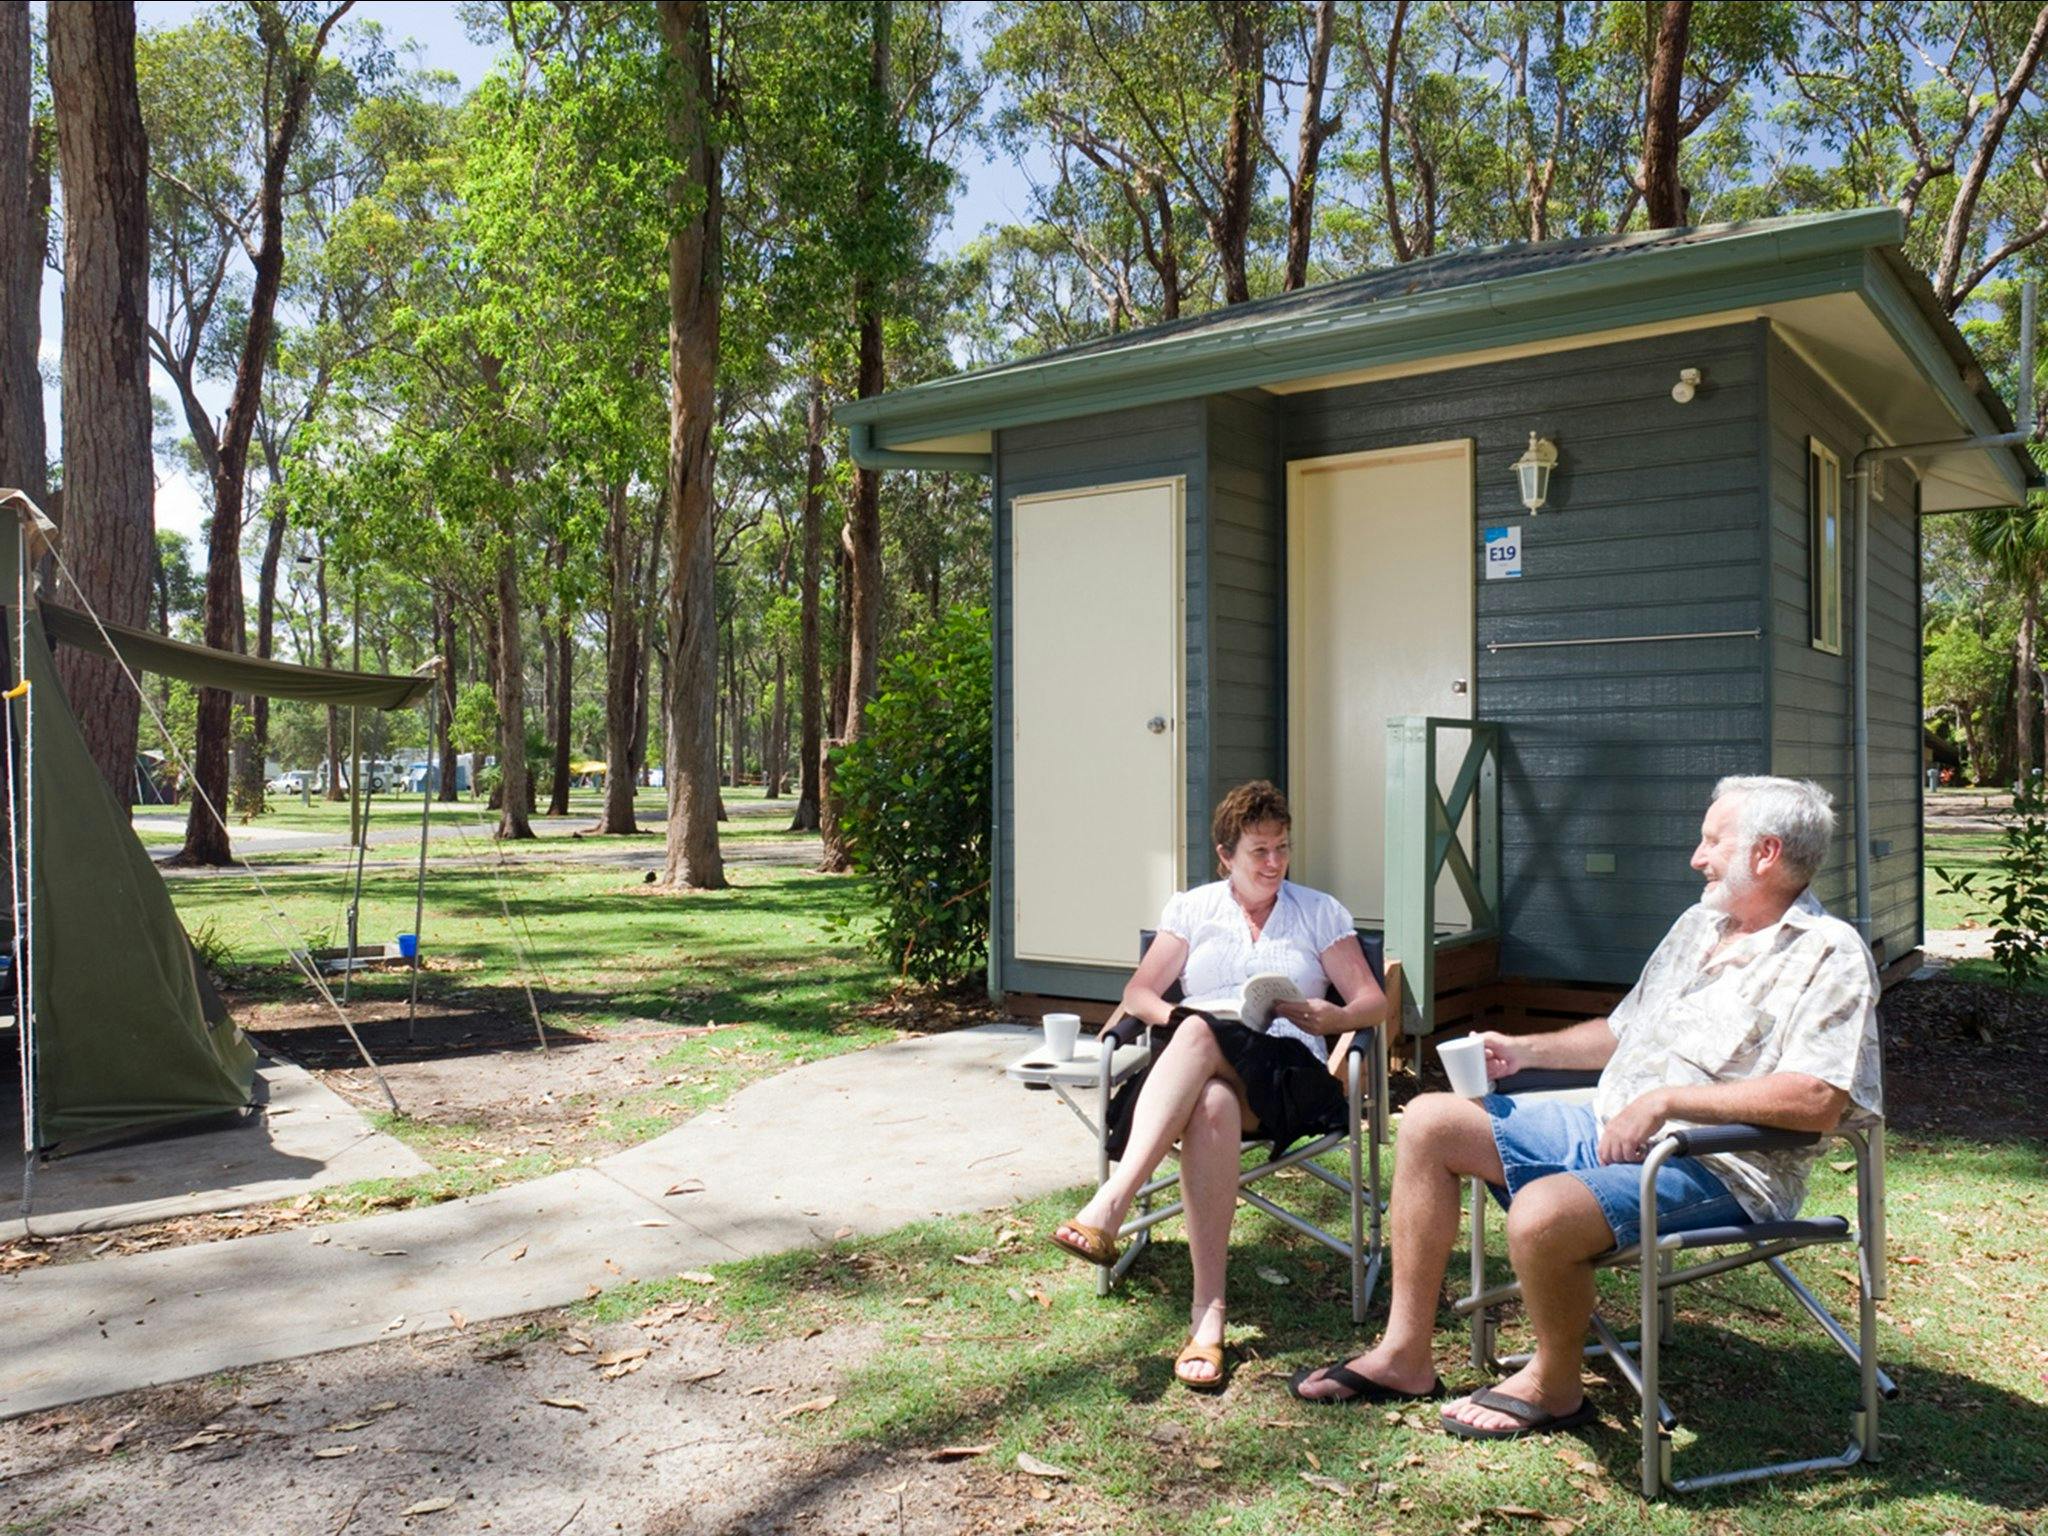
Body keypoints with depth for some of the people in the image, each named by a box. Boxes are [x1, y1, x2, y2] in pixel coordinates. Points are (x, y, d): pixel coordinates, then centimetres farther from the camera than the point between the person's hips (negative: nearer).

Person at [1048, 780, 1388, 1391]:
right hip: (1199, 1069, 1)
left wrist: (1331, 1018, -12)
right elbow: (1137, 994, 11)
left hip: (1287, 1071, -1)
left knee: (1197, 1037, -35)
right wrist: (1177, 1015, -12)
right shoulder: (1191, 908, 20)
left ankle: (1109, 1206, -47)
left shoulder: (1319, 912, 18)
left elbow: (1374, 1003, 11)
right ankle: (1207, 1315, -43)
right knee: (1211, 1104, -38)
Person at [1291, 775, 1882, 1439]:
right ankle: (1404, 1355, 4)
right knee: (1429, 1121, 1)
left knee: (1541, 1215, -35)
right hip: (1607, 1129, 9)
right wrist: (1524, 1049, 17)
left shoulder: (1829, 954, -10)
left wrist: (1666, 1099, -24)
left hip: (1718, 1167, -9)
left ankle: (1553, 1386, -2)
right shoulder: (1700, 924, 19)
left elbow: (1817, 1101, -24)